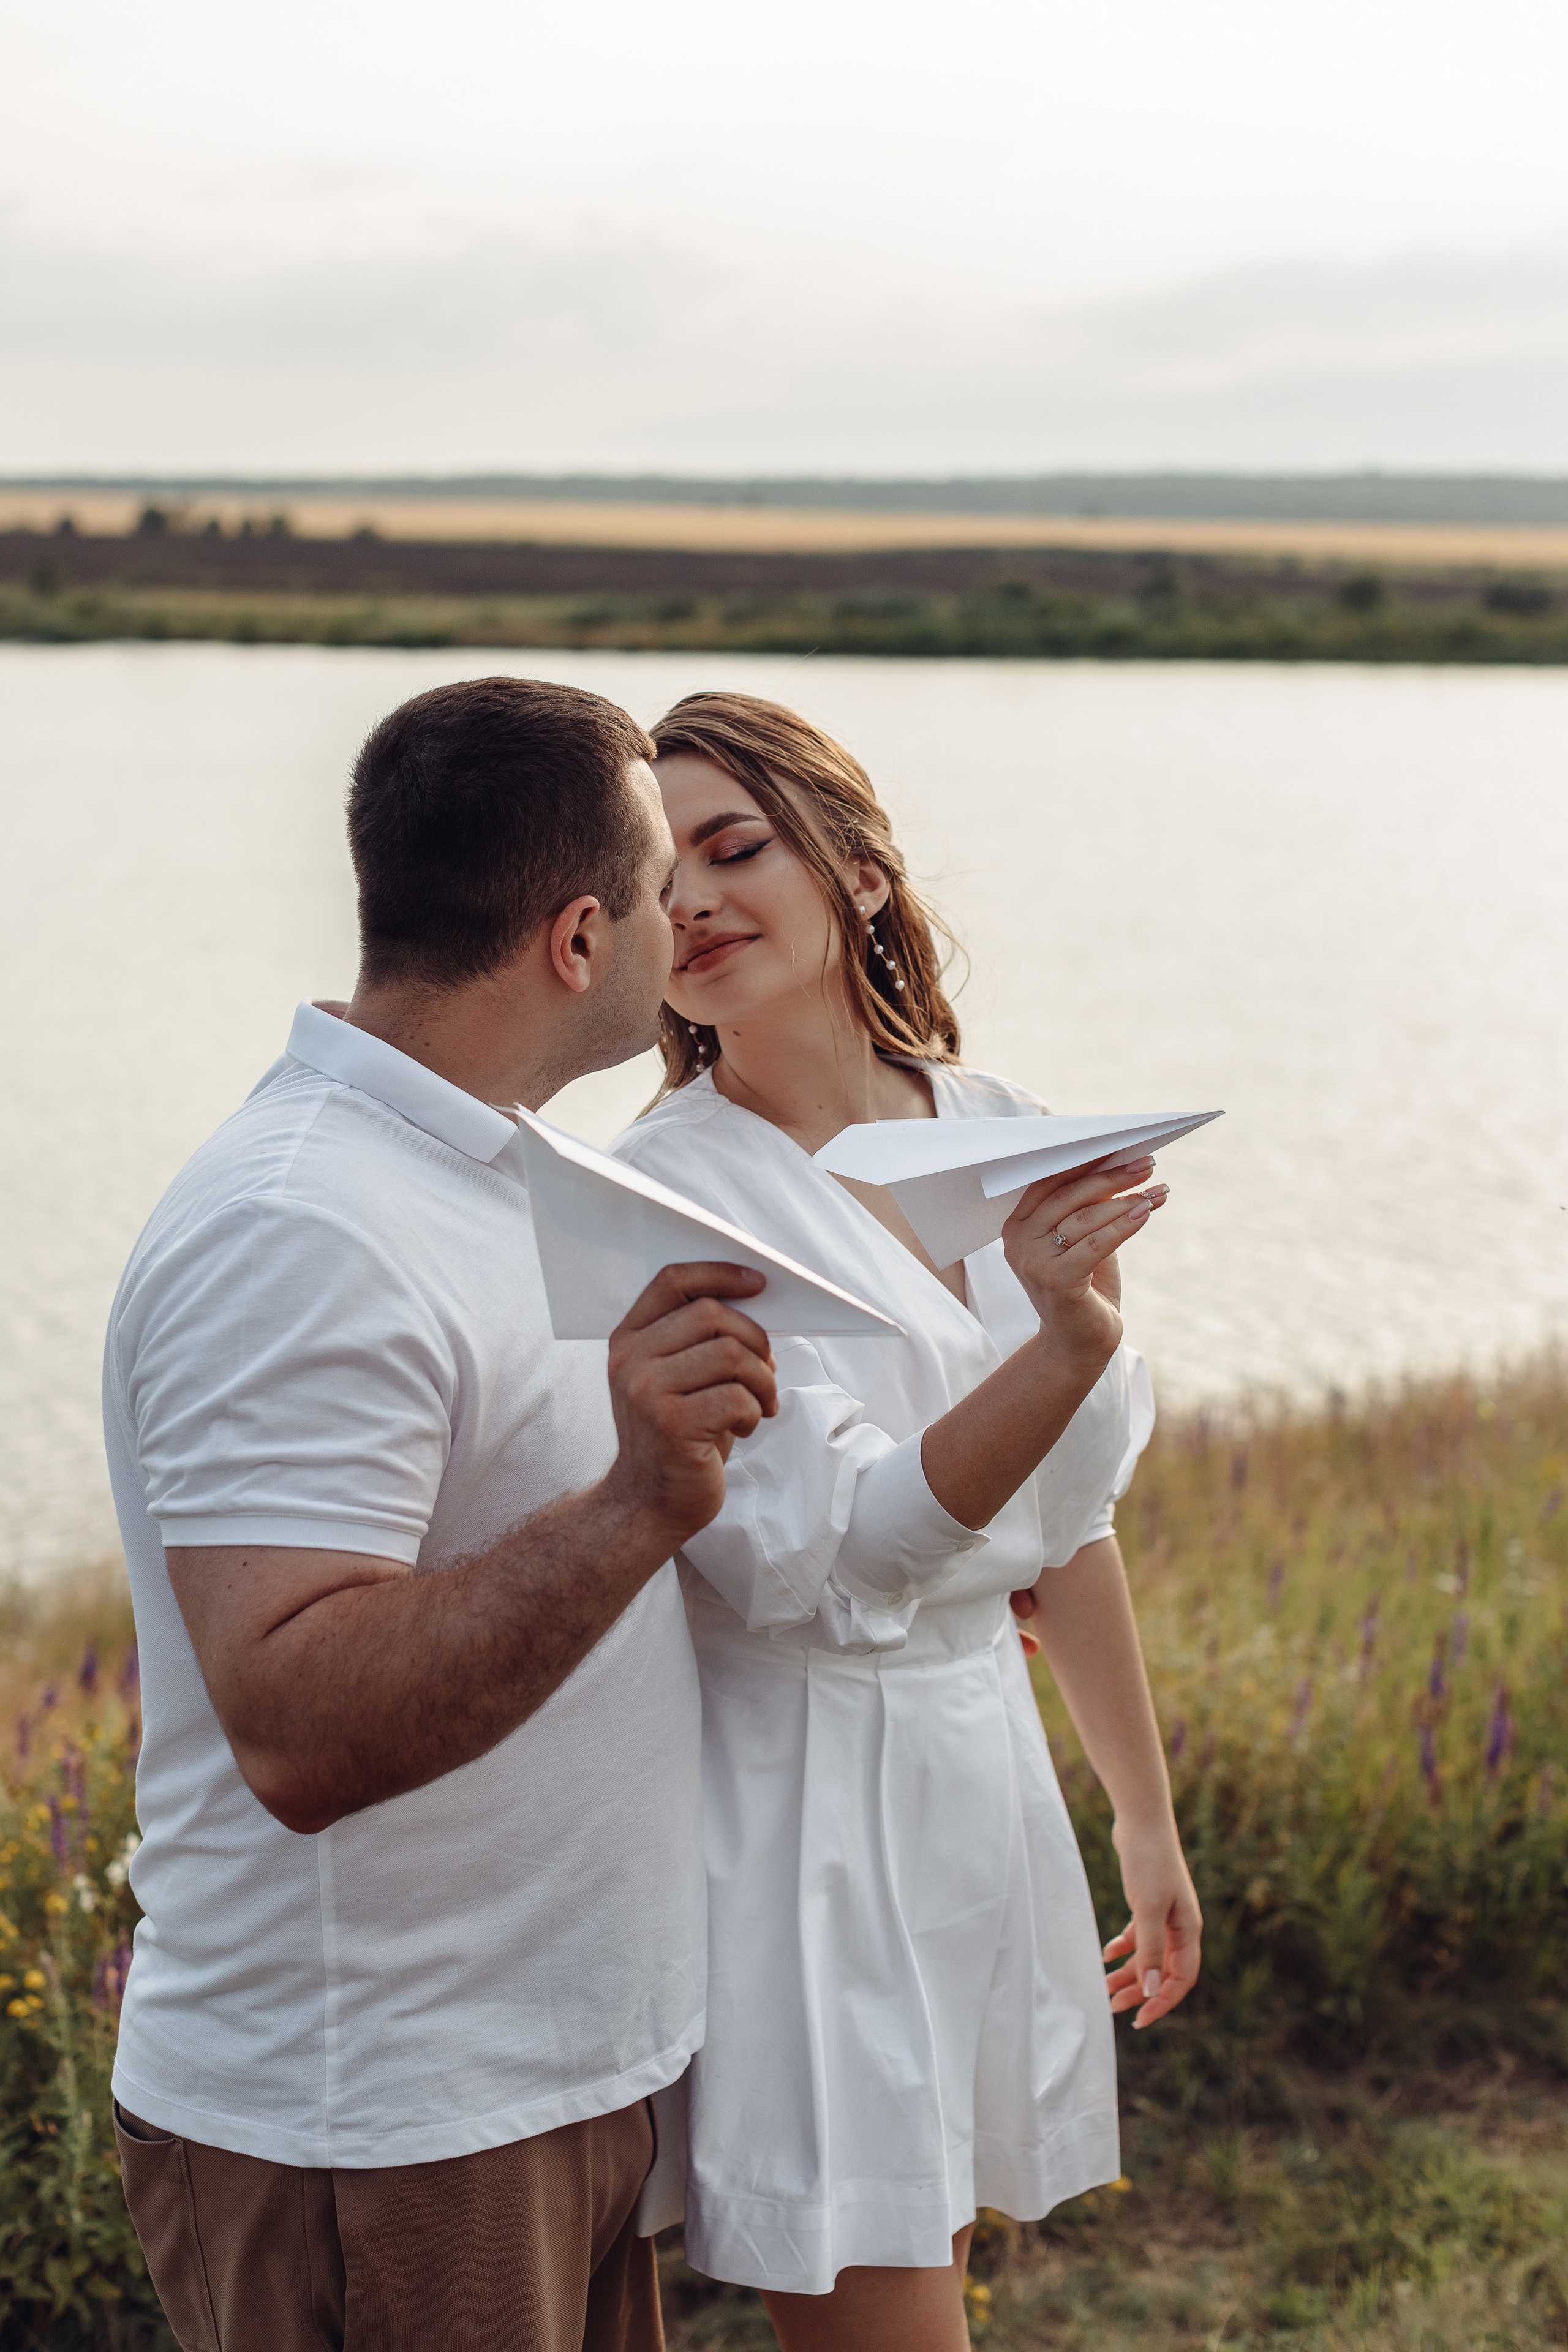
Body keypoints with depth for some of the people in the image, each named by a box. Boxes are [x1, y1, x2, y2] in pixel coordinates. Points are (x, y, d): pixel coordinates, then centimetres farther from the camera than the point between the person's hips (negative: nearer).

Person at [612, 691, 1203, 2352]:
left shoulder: (996, 1134, 4)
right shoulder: (665, 1200, -14)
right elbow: (818, 1565, -21)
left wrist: (1146, 1820, 18)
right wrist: (1065, 1349, -35)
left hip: (979, 1774, 6)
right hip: (796, 1821, -6)